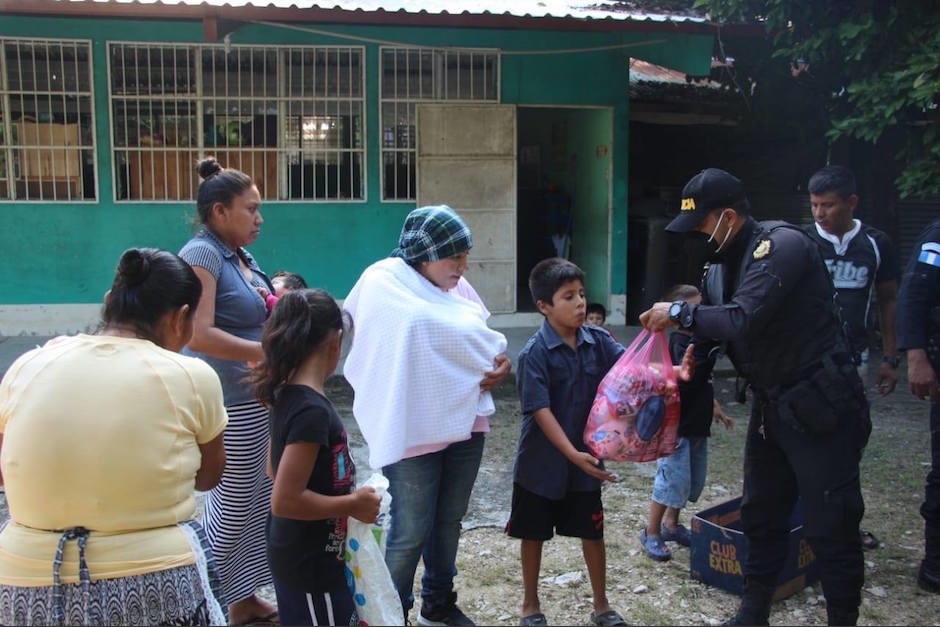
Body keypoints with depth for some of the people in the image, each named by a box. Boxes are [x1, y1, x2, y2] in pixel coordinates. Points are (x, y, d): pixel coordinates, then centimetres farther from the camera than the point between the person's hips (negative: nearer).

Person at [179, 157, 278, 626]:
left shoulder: (241, 255, 12)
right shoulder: (202, 254, -14)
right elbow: (199, 334, -24)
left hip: (258, 399, 9)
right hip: (229, 405, -9)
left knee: (257, 504, 16)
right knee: (231, 509, 1)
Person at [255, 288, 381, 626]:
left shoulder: (287, 396, 2)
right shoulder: (313, 410, -26)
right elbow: (285, 500, -29)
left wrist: (344, 492, 14)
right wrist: (353, 504, -18)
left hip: (297, 555, 9)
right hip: (310, 563, -9)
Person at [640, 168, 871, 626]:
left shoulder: (783, 245, -20)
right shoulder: (719, 268, 6)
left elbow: (743, 320, -30)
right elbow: (709, 334, 14)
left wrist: (680, 312, -18)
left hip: (820, 405, -9)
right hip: (770, 405, 9)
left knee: (830, 526, 0)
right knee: (760, 516, 17)